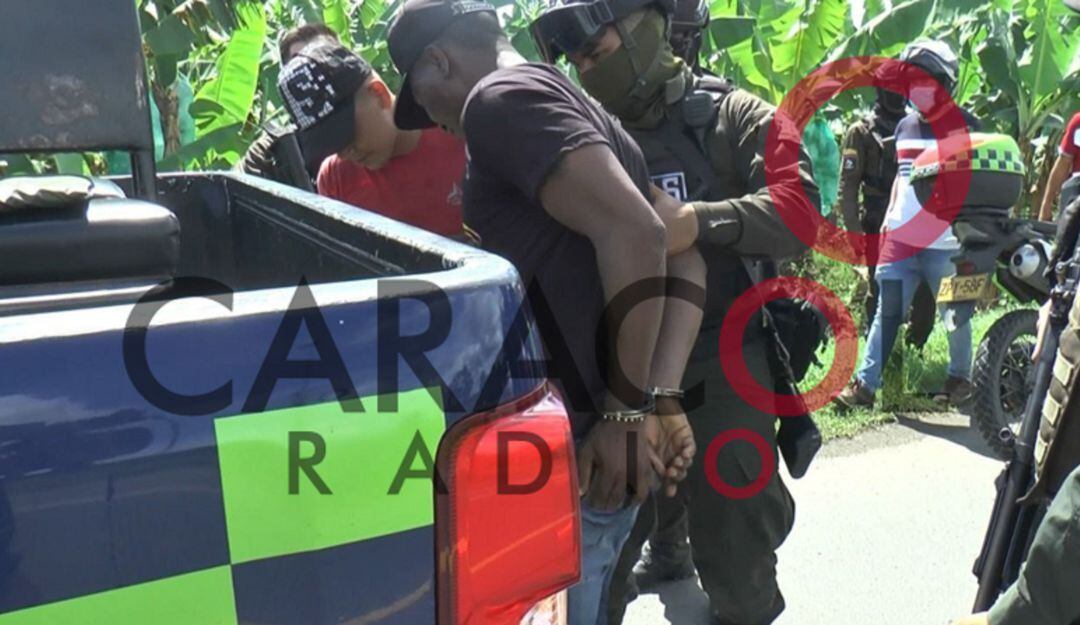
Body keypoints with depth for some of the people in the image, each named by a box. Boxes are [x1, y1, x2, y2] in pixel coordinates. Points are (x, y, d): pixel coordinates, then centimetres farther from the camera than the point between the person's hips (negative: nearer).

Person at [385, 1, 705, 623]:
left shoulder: (501, 97, -9)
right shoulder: (573, 105, 19)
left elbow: (635, 234, -24)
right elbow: (686, 259, 14)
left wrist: (627, 411, -17)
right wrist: (662, 399, 5)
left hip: (578, 445, -9)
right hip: (597, 438, 10)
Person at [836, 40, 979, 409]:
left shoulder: (965, 127, -5)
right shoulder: (905, 126, 12)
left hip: (946, 244, -4)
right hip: (901, 239, 4)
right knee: (886, 313, 4)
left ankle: (960, 377, 30)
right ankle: (865, 384, 5)